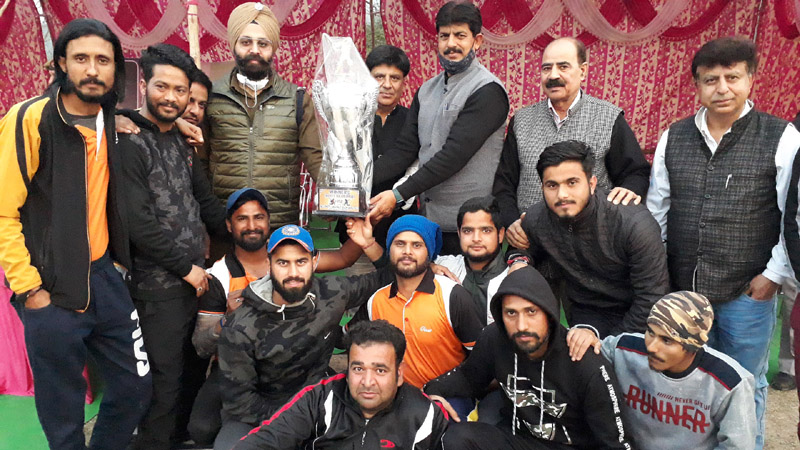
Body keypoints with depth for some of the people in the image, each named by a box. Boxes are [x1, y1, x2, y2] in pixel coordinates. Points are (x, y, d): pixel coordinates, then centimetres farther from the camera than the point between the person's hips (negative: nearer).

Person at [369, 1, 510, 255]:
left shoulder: (488, 91, -11)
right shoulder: (427, 90, 12)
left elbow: (454, 154, -19)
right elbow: (405, 149, 6)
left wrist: (399, 195, -21)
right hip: (429, 219, 6)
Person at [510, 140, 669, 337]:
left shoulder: (634, 223, -23)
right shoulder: (535, 220, -12)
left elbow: (651, 297, -17)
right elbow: (526, 252, 13)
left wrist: (614, 342, -17)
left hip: (637, 318, -2)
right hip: (586, 315, 2)